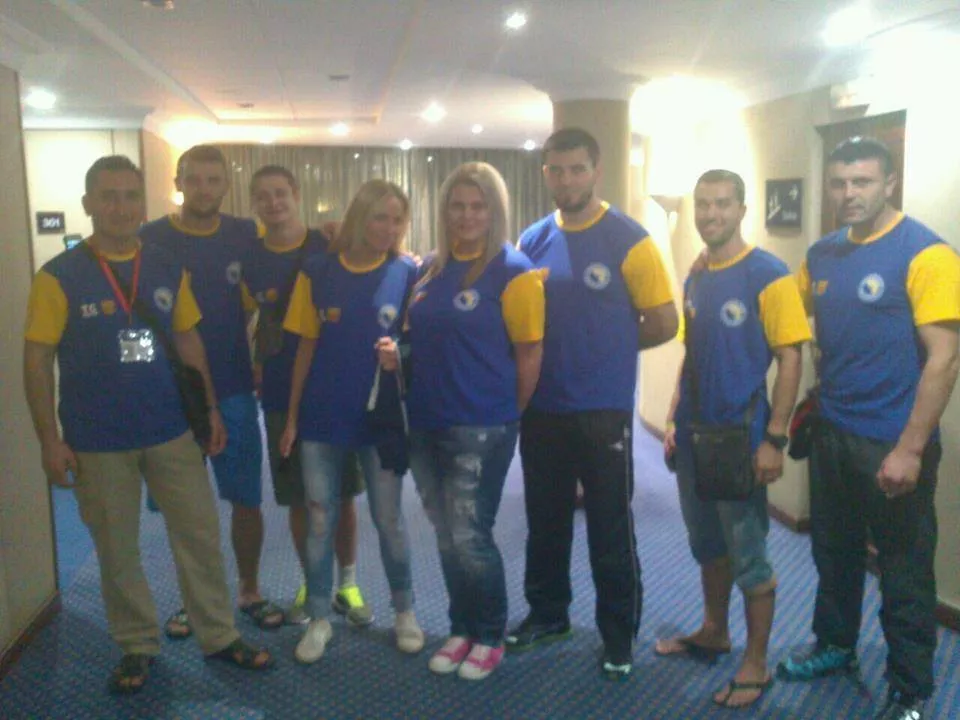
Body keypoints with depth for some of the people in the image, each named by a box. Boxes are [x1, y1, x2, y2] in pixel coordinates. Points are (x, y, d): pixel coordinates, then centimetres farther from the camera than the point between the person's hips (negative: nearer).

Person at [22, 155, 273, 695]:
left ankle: (220, 636, 26)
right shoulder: (59, 277, -8)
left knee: (201, 535, 10)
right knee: (117, 550, 11)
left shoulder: (169, 270, 3)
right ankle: (138, 646, 30)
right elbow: (38, 362, -7)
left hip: (172, 431, 3)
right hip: (97, 442, -3)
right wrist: (50, 440, -10)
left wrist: (210, 408, 7)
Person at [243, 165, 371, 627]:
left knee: (342, 494, 8)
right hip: (282, 395, 1)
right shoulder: (250, 261, 2)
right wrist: (254, 365, -3)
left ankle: (347, 584, 24)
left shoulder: (329, 250, -4)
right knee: (298, 499, 10)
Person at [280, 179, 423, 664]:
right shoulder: (317, 271, -1)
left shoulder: (407, 274, -4)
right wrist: (291, 416, 3)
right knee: (320, 522, 9)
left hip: (381, 416, -1)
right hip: (321, 417, 1)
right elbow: (306, 347, 3)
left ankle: (404, 611, 30)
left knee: (389, 521, 10)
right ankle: (319, 619, 25)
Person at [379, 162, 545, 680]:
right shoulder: (430, 268, 9)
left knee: (470, 538, -1)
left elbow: (530, 354, -9)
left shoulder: (513, 270, -10)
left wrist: (505, 419, -3)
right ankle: (461, 630, 32)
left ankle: (490, 637, 21)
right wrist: (396, 352, -2)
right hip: (426, 424, 6)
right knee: (446, 536, 14)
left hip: (480, 428, -6)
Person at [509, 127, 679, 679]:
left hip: (604, 410, -4)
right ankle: (547, 613, 37)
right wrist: (565, 348, -2)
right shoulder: (532, 241, 4)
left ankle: (619, 637, 24)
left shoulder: (629, 240, -9)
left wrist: (608, 347, 0)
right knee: (545, 520, 18)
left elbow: (665, 323, -8)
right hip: (541, 408, 5)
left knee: (610, 529, 7)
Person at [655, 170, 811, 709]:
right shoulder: (696, 279, 8)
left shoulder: (768, 274, -12)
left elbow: (790, 359, -14)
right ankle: (714, 633, 37)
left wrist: (773, 439, -17)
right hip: (695, 437, 7)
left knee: (749, 556, 5)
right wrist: (674, 420, 12)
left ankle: (757, 663, 20)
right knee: (708, 546, 19)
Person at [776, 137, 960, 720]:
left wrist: (910, 449, -20)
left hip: (894, 443, -6)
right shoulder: (822, 255, 5)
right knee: (834, 552, 20)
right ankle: (836, 645, 41)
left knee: (904, 571, 9)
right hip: (832, 433, 6)